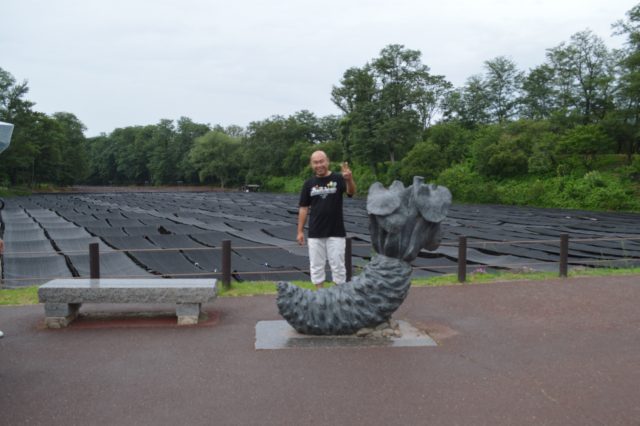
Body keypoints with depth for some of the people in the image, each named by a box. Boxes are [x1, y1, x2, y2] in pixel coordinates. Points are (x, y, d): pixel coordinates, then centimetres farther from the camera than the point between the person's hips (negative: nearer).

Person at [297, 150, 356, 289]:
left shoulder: (338, 178, -3)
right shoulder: (309, 183, 4)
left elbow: (351, 192, -22)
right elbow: (303, 208, 7)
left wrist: (349, 179, -43)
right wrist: (300, 231, 2)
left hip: (336, 232, -2)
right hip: (315, 233, 2)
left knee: (338, 266, 4)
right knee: (316, 266, 8)